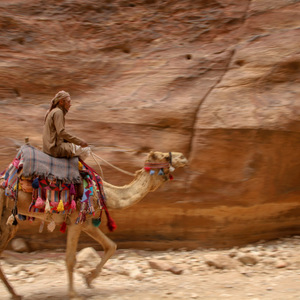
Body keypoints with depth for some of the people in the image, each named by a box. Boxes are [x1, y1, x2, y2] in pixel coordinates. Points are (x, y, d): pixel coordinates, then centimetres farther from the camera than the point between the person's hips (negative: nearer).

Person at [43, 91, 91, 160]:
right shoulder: (58, 112, -15)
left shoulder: (51, 111, 15)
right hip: (55, 148, -10)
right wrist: (80, 142, -26)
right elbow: (61, 132, -26)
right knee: (86, 149, -8)